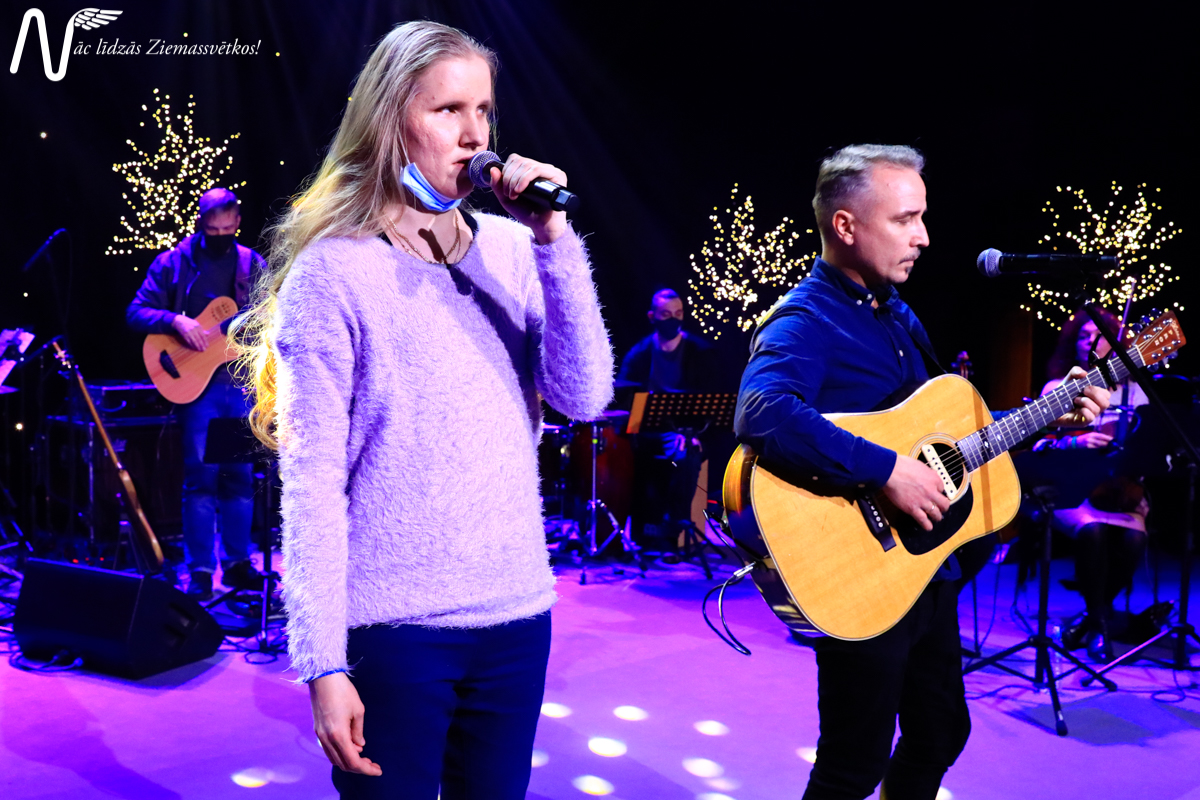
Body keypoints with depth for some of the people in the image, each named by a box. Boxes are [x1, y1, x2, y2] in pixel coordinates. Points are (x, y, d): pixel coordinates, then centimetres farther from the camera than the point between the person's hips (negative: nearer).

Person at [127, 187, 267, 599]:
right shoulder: (173, 263, 1)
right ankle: (199, 570, 6)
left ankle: (238, 563, 19)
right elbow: (136, 312, -1)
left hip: (242, 382, 3)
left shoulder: (253, 264, 9)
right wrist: (175, 320, -18)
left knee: (241, 475, 8)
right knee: (201, 476, -3)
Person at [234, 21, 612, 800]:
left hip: (517, 614, 5)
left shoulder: (512, 249, 4)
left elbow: (584, 397, -5)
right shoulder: (333, 270, -9)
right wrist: (324, 662, -13)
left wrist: (554, 238, -12)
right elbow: (311, 480, -11)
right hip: (392, 628, -4)